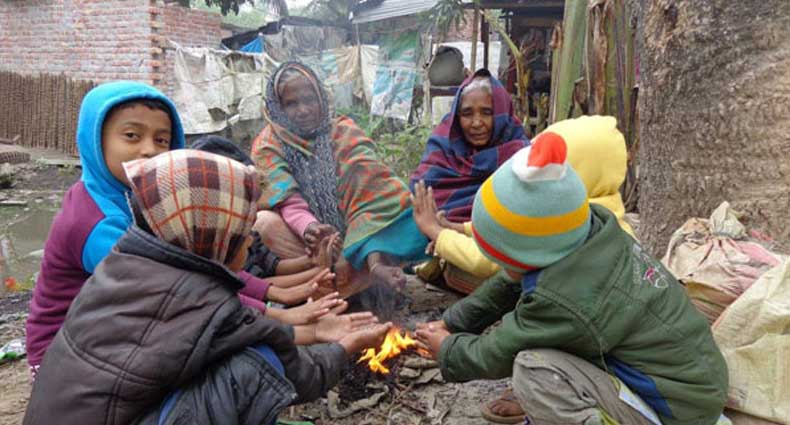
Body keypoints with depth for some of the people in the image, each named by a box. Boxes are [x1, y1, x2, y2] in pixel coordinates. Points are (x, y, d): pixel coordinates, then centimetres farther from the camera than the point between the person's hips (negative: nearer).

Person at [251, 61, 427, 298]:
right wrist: (309, 227, -45)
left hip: (348, 236, 1)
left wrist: (374, 259, -37)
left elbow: (369, 188, -20)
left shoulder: (343, 132, -5)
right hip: (301, 236, 0)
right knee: (265, 223, -31)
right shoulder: (268, 146, -5)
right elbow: (289, 202, -20)